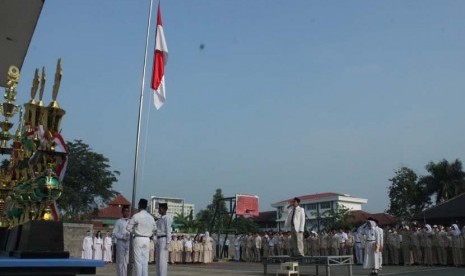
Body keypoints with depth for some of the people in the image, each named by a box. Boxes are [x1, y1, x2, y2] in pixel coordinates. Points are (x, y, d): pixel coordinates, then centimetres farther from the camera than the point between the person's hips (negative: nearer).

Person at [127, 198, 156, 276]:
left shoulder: (136, 216, -9)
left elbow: (128, 227, -7)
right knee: (145, 261, 8)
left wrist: (134, 232, 10)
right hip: (147, 240, 5)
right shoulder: (151, 217, 7)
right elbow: (153, 229, 14)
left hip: (138, 239, -5)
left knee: (138, 260, -1)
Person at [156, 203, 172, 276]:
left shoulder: (167, 218, -10)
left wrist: (167, 243, -18)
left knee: (162, 260, -9)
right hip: (159, 240, 9)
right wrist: (157, 243, 17)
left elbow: (168, 231, -14)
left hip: (164, 240, -9)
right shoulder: (160, 219, 17)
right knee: (158, 260, 8)